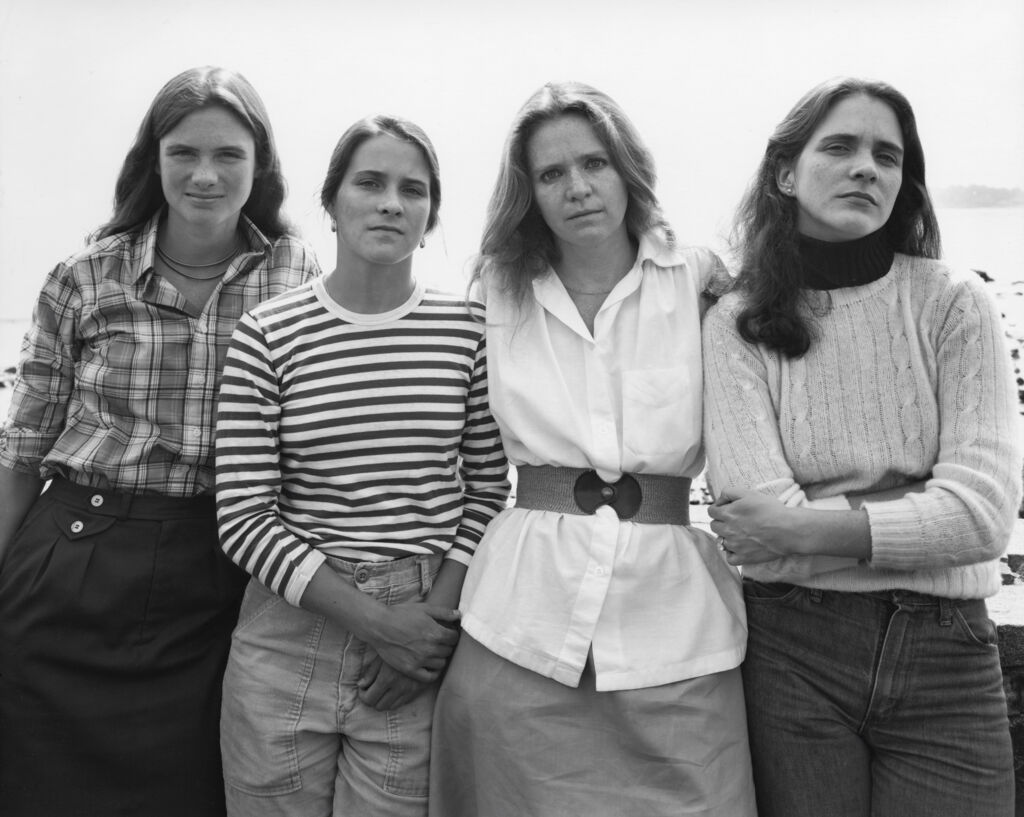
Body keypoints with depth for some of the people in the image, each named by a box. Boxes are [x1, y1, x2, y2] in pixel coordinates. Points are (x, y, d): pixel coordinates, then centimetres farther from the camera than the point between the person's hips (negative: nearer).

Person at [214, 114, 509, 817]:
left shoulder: (468, 328, 0)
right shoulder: (267, 335, -4)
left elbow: (488, 487, 5)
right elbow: (243, 516, -7)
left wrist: (437, 614, -7)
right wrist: (378, 623, -12)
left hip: (424, 639, 1)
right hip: (289, 634, 0)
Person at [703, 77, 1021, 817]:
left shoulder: (954, 304, -3)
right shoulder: (738, 324, -4)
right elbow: (759, 517, -14)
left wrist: (806, 529, -13)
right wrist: (918, 519, -11)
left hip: (945, 654, 1)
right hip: (792, 651, 0)